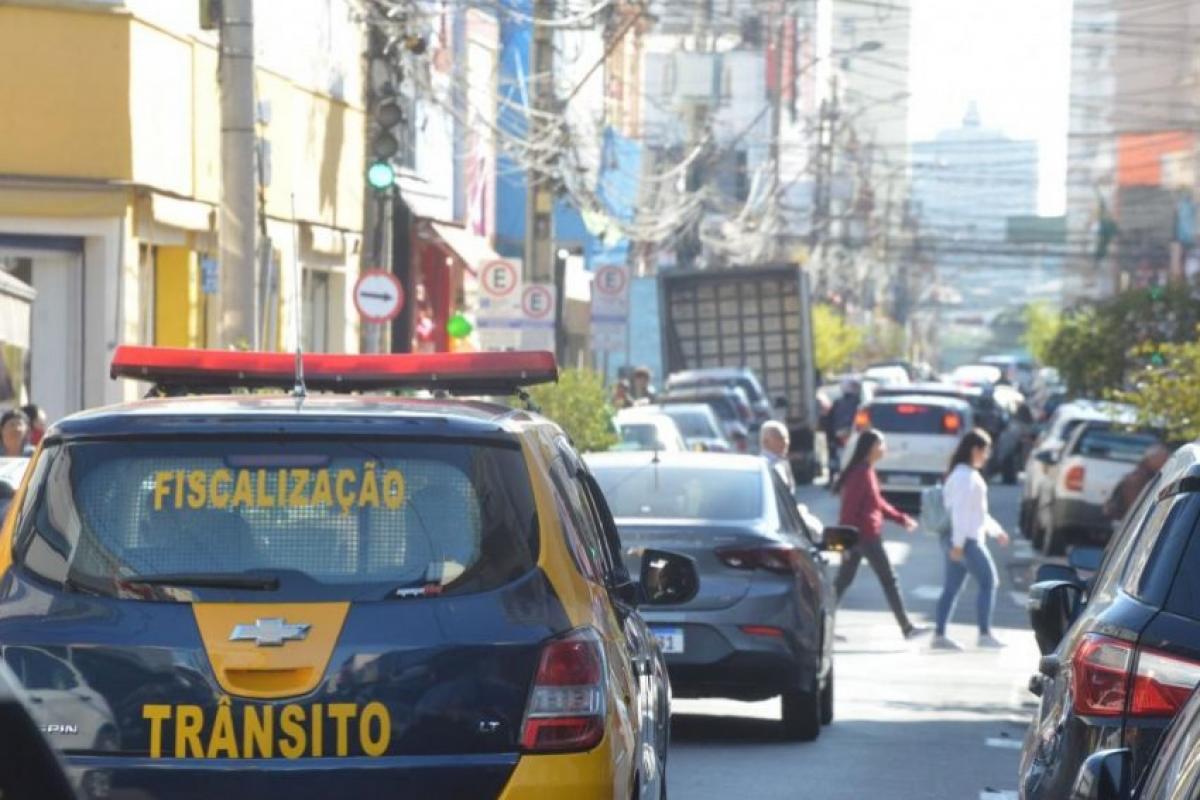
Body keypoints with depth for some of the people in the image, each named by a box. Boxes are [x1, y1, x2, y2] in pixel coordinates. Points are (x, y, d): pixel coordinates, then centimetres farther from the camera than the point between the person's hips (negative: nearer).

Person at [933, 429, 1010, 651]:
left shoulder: (969, 475, 19)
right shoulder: (965, 476, -14)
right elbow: (960, 510, -21)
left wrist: (996, 531, 28)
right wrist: (958, 543, -24)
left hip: (962, 540, 10)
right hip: (965, 540, -10)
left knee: (952, 588, 9)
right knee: (988, 582, -6)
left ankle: (940, 636, 8)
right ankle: (985, 635, -7)